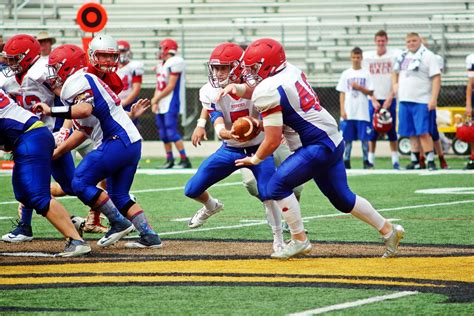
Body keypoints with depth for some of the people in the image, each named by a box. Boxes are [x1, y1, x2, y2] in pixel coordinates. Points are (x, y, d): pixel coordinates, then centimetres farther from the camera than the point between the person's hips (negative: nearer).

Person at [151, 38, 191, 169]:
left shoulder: (175, 63, -13)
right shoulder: (161, 65, 15)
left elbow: (170, 87, -16)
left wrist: (156, 99, -9)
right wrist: (155, 102, 3)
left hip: (171, 104, -9)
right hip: (162, 105, 9)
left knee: (172, 132, -14)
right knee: (164, 133, 10)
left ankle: (185, 160, -13)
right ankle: (169, 159, 19)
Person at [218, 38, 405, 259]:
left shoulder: (268, 92, -19)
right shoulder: (290, 71, 7)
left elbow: (273, 141, -17)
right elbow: (254, 89, 26)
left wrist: (255, 159, 1)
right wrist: (236, 88, 6)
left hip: (318, 146, -10)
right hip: (333, 140, 10)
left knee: (277, 186, -10)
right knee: (341, 197, 18)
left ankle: (299, 240, -3)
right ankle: (389, 230, 25)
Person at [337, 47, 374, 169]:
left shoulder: (366, 74, 6)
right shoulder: (346, 74, 8)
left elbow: (370, 92, 4)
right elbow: (342, 93, 6)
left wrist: (359, 87, -12)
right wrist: (342, 110, -2)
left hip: (362, 112, -1)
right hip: (348, 112, 1)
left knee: (365, 137, -2)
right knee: (348, 138, 1)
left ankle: (366, 161, 3)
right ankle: (346, 162, 5)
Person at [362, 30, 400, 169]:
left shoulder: (394, 55, -1)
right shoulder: (367, 56, 4)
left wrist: (390, 98, -8)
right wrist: (373, 100, -4)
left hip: (389, 99, -1)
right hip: (373, 99, 1)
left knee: (391, 130, -2)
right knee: (373, 131, -1)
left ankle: (395, 159, 2)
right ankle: (370, 160, 4)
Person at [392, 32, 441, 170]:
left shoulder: (428, 56, -6)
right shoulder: (403, 56, 15)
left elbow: (436, 78, -11)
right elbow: (395, 72, 31)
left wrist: (433, 98, -19)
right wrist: (395, 84, 10)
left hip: (421, 102, -6)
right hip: (404, 100, 6)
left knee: (423, 133, -12)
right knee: (411, 133, 10)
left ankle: (430, 160, -10)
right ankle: (415, 160, 16)